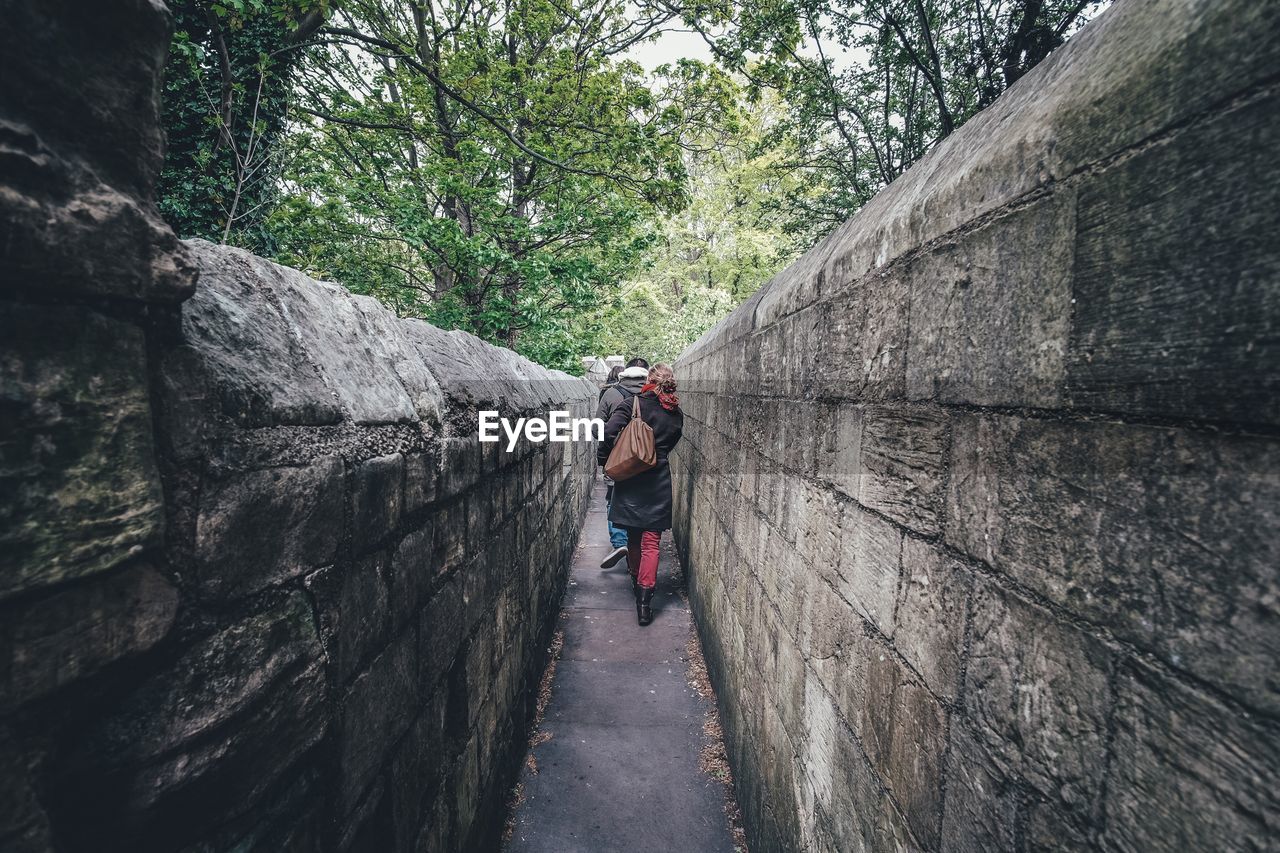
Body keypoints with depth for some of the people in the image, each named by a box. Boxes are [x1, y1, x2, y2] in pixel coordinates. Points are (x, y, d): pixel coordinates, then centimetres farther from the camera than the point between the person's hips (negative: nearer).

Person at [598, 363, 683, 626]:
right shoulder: (676, 414, 5)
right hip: (659, 482, 1)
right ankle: (645, 597, -3)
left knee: (633, 536, 18)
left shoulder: (632, 405, -7)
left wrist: (605, 460, -4)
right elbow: (669, 445, 11)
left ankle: (636, 581, 36)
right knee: (651, 542, 3)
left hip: (630, 479, -1)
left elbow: (609, 432, -18)